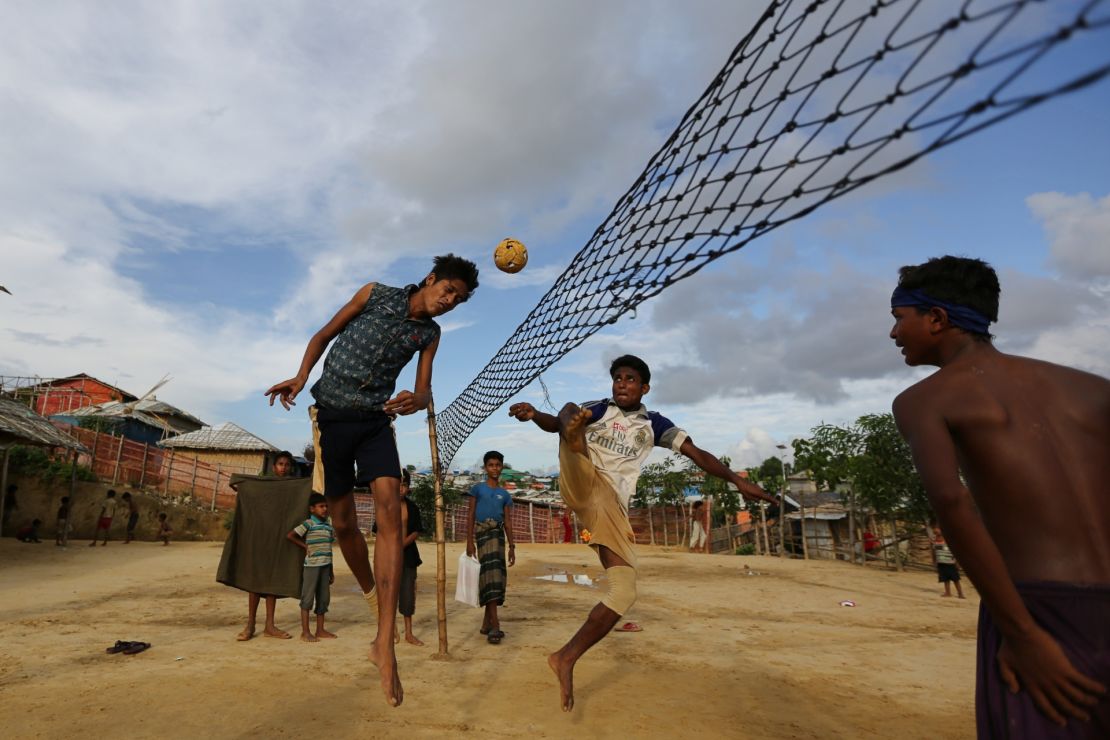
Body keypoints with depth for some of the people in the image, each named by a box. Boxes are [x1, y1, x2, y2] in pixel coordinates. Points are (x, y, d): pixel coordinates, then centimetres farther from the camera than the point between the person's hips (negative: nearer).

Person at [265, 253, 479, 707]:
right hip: (331, 415, -1)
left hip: (377, 420, 2)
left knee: (390, 514, -17)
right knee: (344, 522, 3)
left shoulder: (430, 333, 7)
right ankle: (375, 604, 28)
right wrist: (301, 376, -8)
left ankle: (385, 645, -20)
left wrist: (417, 400, -20)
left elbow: (424, 388, 5)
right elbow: (324, 335, 6)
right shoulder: (376, 294, -1)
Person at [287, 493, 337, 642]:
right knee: (308, 597, 0)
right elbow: (289, 535, -11)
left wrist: (331, 571, 18)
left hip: (325, 565, 7)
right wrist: (305, 546, -7)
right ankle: (305, 632, 7)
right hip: (312, 564, -7)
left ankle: (320, 630, 19)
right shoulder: (308, 524, -6)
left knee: (324, 598, 10)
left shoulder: (328, 525, 12)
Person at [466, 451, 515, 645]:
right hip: (483, 532, -5)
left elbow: (507, 522, 15)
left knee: (497, 575, 5)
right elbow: (470, 516, 2)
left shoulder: (504, 494, 17)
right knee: (490, 573, -14)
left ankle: (486, 623, 15)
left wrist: (512, 546, 9)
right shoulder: (478, 489, 6)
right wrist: (469, 541, -7)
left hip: (499, 534, 5)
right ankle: (495, 624, -17)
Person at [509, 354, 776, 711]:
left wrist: (738, 481, -7)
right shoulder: (598, 409, 11)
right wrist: (534, 414, -28)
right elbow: (557, 420, -4)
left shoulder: (654, 423, 14)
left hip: (613, 505, 2)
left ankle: (566, 659, 2)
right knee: (571, 414, -27)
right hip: (582, 485, -2)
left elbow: (697, 453, 7)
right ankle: (575, 434, -66)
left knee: (624, 591, -10)